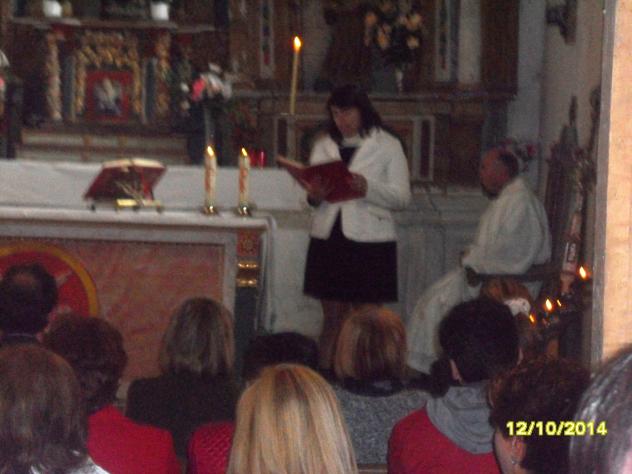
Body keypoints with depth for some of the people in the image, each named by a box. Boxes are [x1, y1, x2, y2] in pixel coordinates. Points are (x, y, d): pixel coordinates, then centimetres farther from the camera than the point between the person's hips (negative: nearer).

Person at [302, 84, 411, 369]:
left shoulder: (388, 146, 3)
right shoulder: (323, 146, 15)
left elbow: (402, 197, -3)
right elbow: (313, 194, 16)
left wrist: (367, 188, -20)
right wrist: (314, 195, -8)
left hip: (368, 240, -3)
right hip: (328, 238, 3)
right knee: (332, 316, 4)